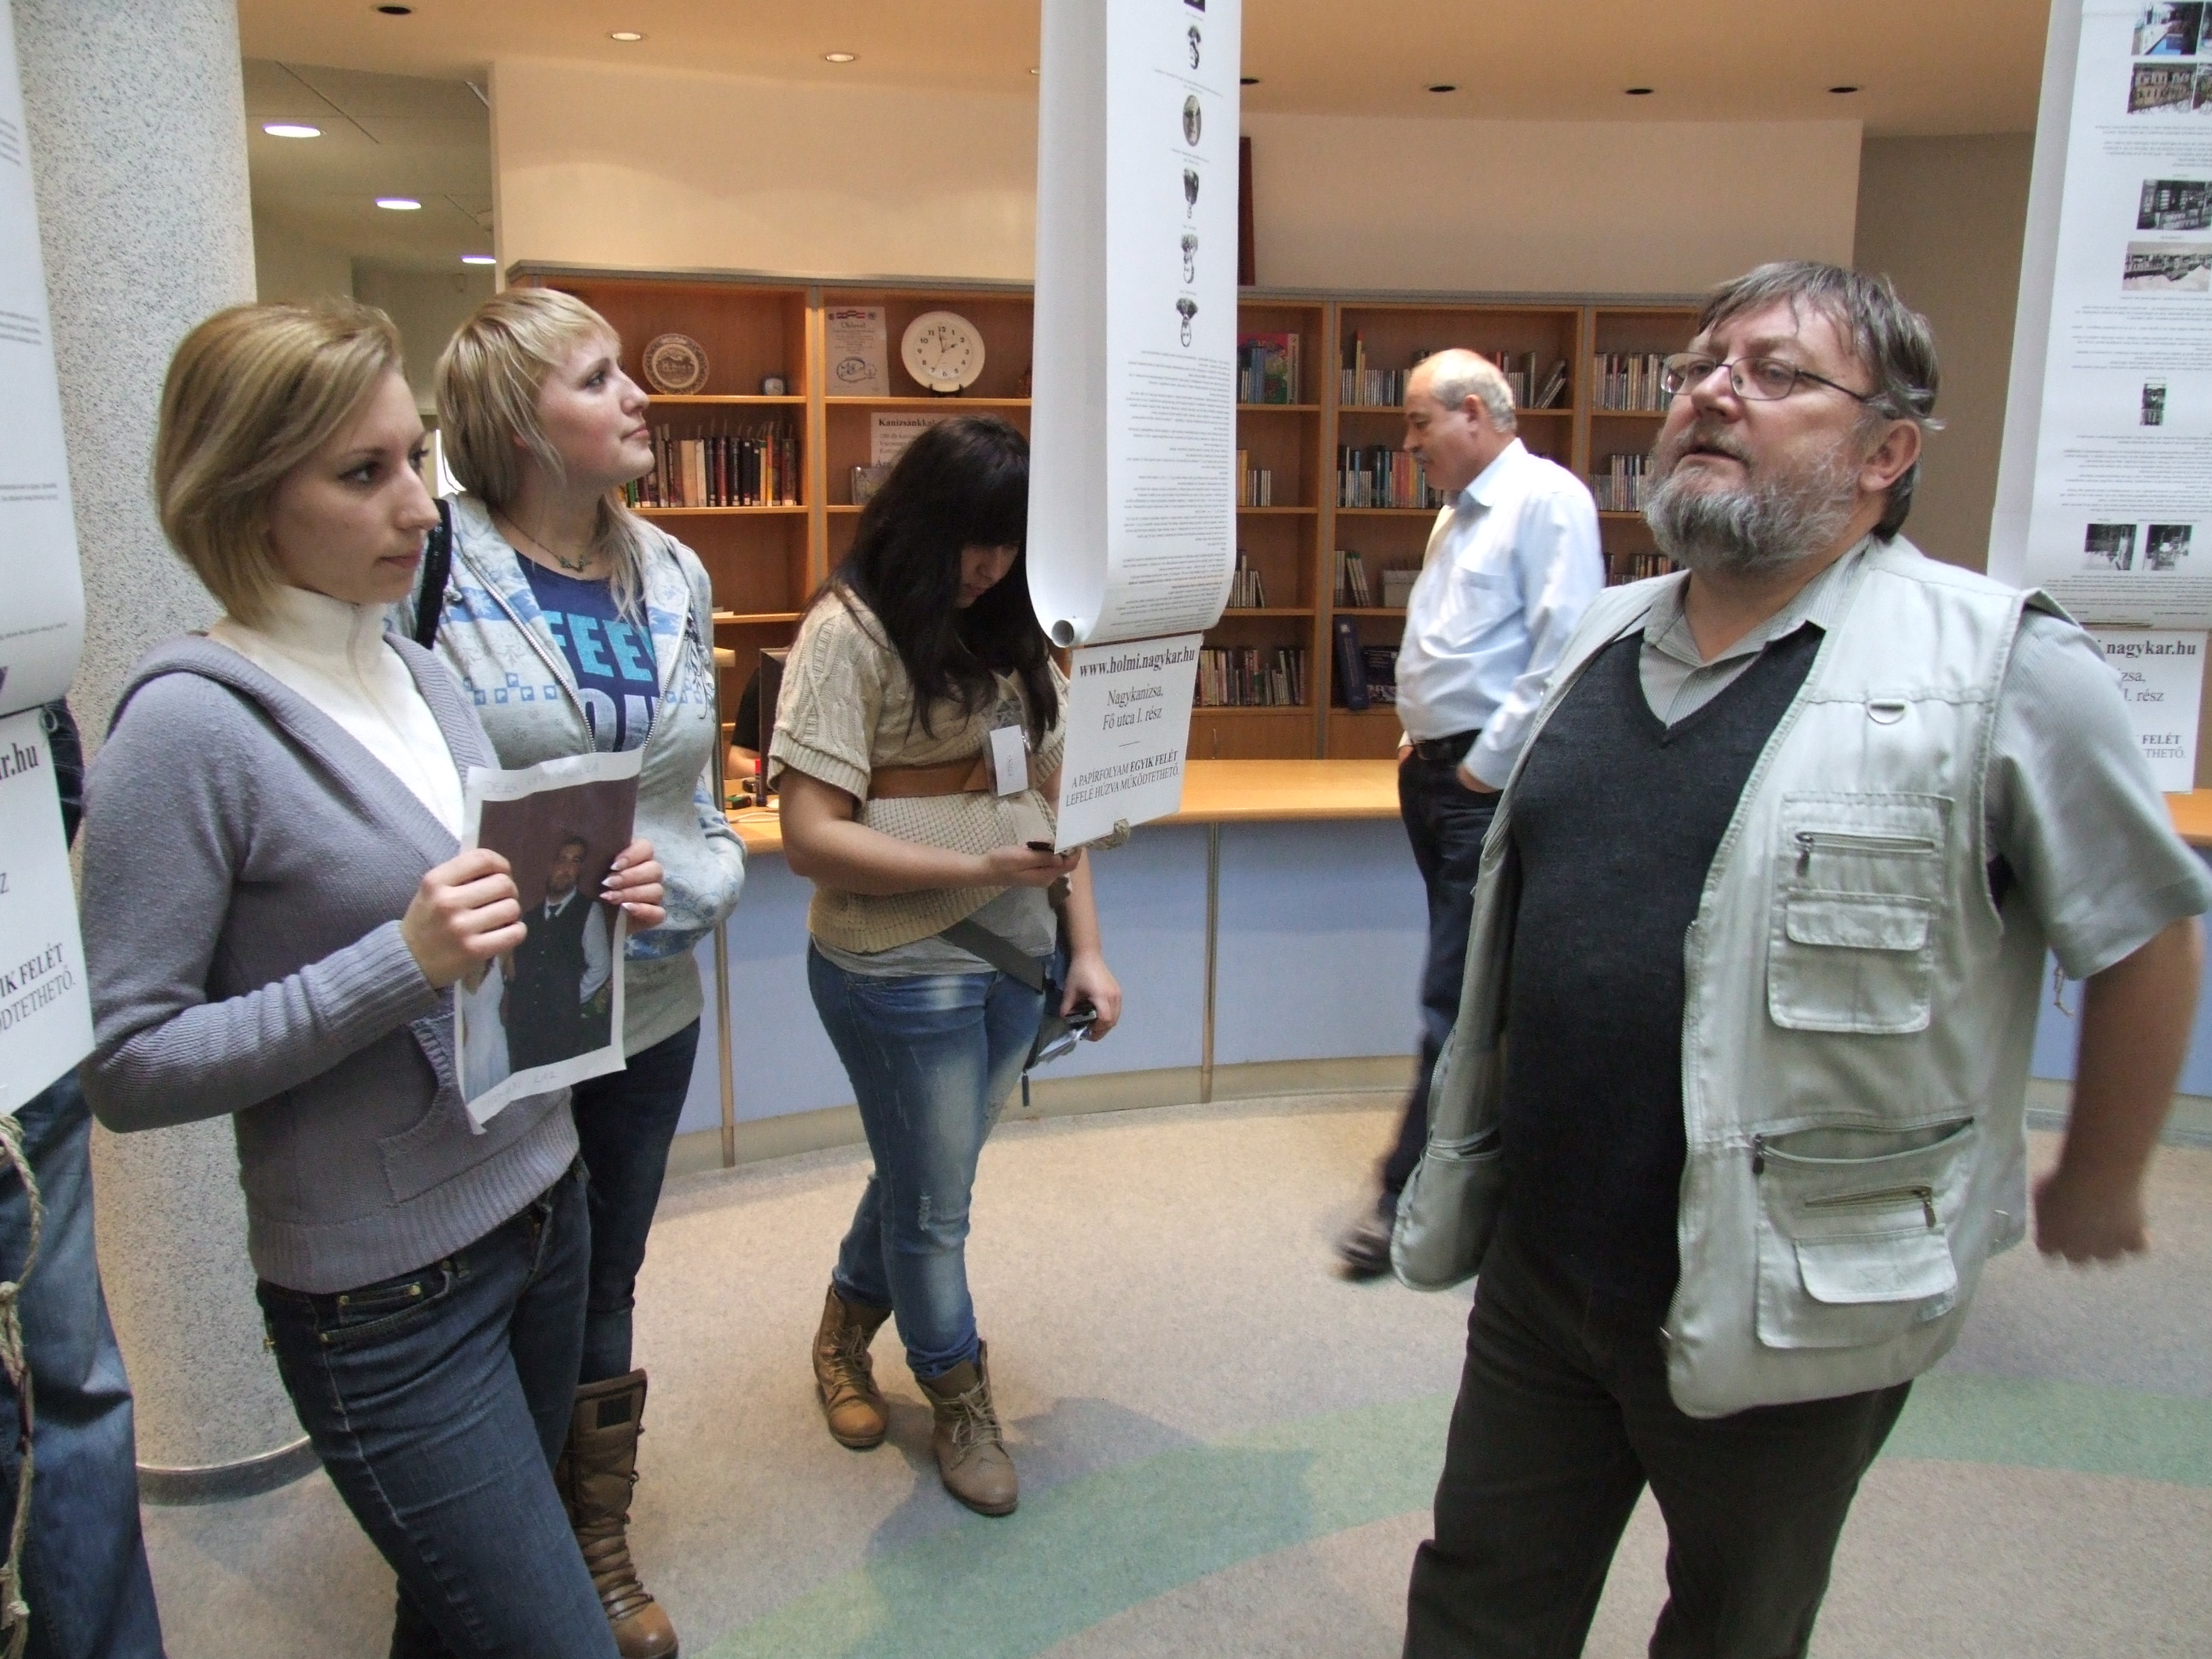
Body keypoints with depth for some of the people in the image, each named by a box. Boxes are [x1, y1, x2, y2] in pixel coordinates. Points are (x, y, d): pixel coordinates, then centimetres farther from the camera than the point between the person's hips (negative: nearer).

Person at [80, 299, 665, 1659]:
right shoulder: (189, 727, -16)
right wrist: (402, 963, -26)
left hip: (542, 1201, 7)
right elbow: (130, 1068, -16)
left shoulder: (425, 675, 5)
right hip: (385, 1289, -6)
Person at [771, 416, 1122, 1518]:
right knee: (934, 1201, 10)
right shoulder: (850, 632, -12)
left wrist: (1085, 946, 3)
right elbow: (809, 837, -18)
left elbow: (1055, 796, 11)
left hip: (1013, 958, 7)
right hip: (899, 970, -6)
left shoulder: (1011, 634, 10)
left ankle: (847, 1326, 48)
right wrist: (978, 868, -21)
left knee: (926, 1174, 22)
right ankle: (959, 1397, 33)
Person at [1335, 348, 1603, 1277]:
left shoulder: (1545, 499, -10)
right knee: (1472, 984, 17)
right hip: (1434, 775, 10)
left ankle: (1410, 1194, 1)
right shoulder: (1457, 513, 19)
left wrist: (1487, 764, -17)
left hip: (1492, 788, -10)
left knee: (1457, 995, -6)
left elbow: (1565, 649, -19)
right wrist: (1421, 738, 16)